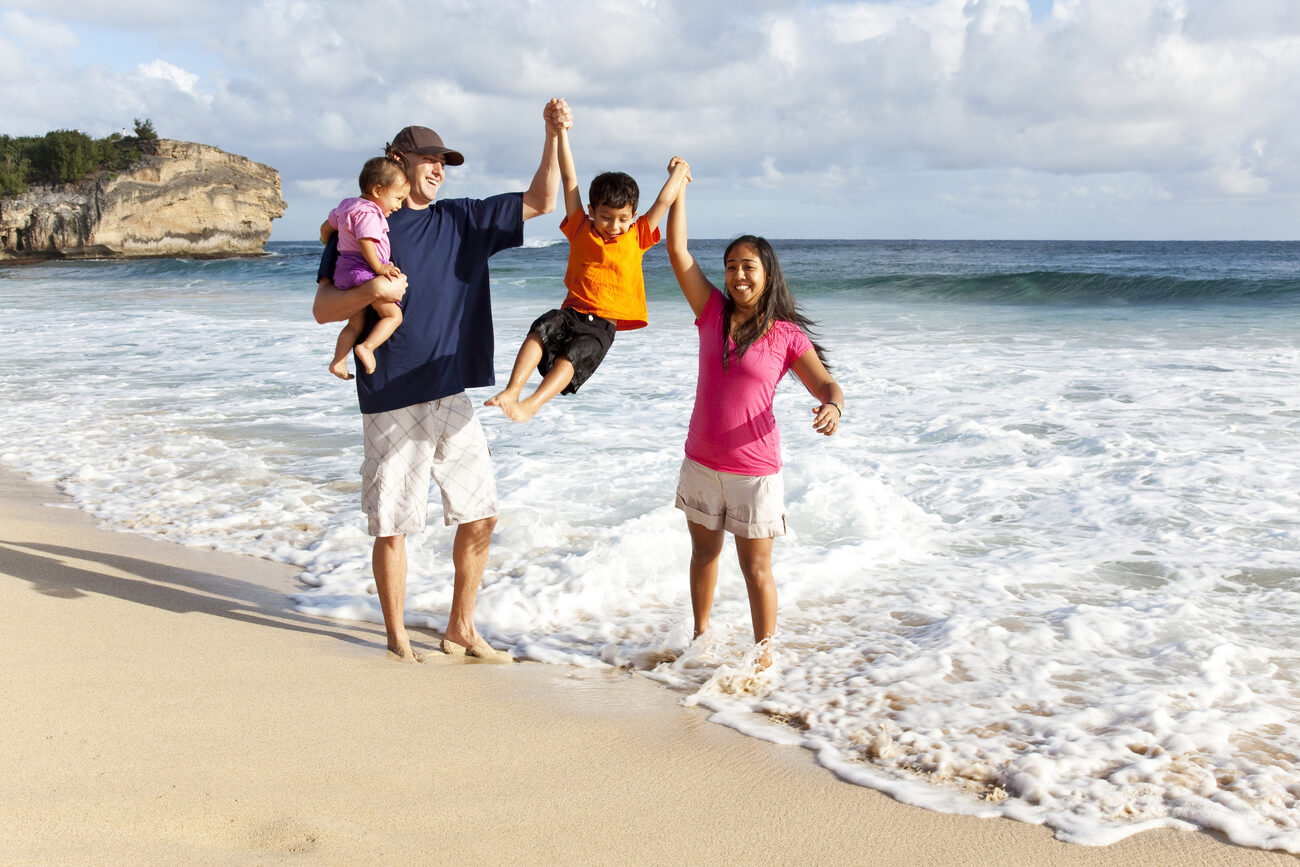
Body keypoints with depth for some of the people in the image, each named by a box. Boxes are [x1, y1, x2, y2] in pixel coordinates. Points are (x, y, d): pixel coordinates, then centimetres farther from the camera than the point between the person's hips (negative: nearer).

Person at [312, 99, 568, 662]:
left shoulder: (463, 220, 12)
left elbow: (540, 202, 11)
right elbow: (322, 309, -3)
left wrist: (554, 136, 0)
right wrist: (370, 291, -22)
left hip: (451, 395, 4)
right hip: (391, 403, -4)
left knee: (480, 515, 7)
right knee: (392, 527, 3)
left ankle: (460, 630, 23)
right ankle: (396, 638, 20)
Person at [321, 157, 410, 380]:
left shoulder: (347, 206, 18)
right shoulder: (368, 213, -13)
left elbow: (326, 227, 29)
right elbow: (366, 241, -26)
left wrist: (331, 248, 42)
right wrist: (379, 267, -21)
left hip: (344, 272, 9)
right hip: (363, 272, -9)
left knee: (355, 324, 17)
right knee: (393, 315, -5)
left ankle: (338, 361, 11)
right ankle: (367, 347, -21)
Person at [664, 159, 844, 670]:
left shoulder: (787, 336, -6)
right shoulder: (712, 313, 1)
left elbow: (826, 384, -9)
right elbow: (677, 250, -1)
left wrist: (832, 405, -33)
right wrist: (678, 185, 0)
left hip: (754, 470, -4)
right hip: (702, 463, 4)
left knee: (756, 569, 3)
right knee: (704, 554, 20)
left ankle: (764, 655, 17)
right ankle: (701, 636, 39)